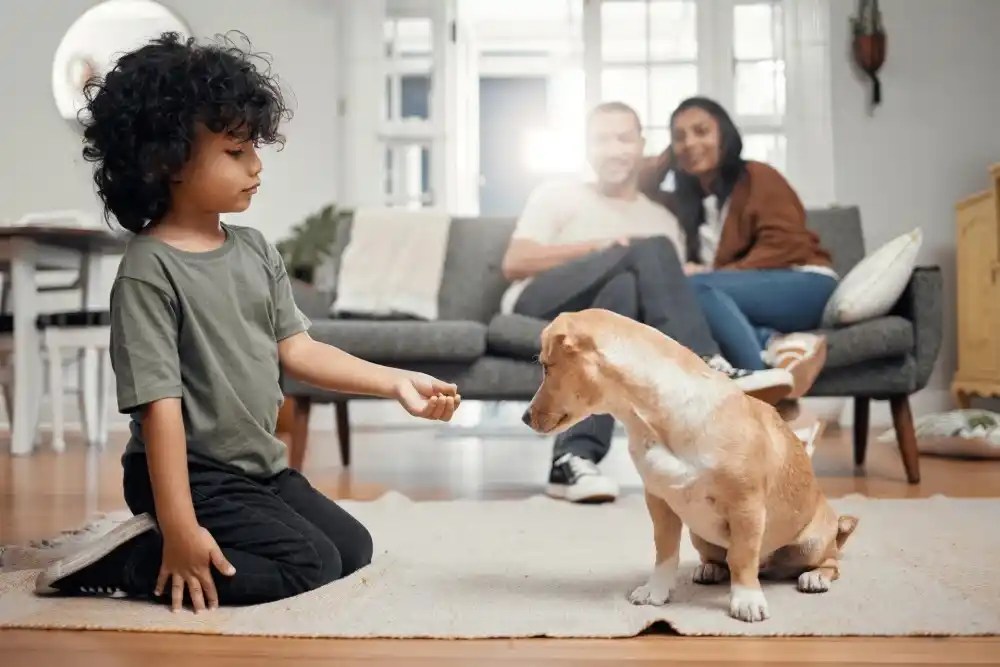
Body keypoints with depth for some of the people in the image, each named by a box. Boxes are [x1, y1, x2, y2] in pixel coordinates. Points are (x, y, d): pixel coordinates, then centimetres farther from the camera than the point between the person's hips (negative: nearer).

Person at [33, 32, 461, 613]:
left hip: (262, 465, 8)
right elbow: (160, 405, -23)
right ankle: (135, 560, -4)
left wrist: (396, 382, -2)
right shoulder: (149, 271, -20)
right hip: (193, 473, -8)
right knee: (310, 564, -15)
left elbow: (296, 349, 5)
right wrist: (182, 528, -24)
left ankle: (163, 549, 15)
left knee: (354, 547, 13)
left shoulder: (256, 250, 4)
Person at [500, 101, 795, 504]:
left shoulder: (662, 219, 24)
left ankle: (575, 459, -46)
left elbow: (670, 288, 10)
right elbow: (514, 264, 2)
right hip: (537, 305, -2)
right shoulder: (557, 195, 17)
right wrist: (597, 246, -7)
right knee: (652, 249, -24)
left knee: (625, 289, -37)